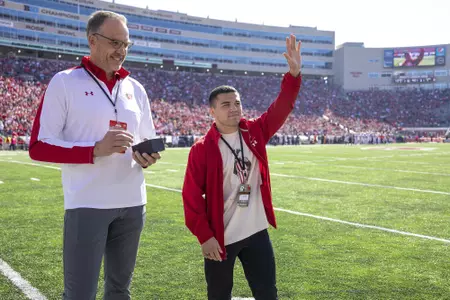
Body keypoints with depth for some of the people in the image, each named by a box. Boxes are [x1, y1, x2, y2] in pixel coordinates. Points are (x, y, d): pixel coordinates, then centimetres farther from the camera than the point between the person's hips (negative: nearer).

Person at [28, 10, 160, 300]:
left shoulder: (135, 88, 10)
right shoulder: (64, 82, -5)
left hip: (132, 203, 5)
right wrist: (95, 149, -21)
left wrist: (147, 157, -5)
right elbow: (39, 146, -9)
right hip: (86, 205, -5)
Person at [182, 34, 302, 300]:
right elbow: (192, 195, -11)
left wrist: (294, 73, -21)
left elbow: (281, 108, -7)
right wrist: (204, 236, -14)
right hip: (220, 238, -3)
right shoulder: (202, 149, -11)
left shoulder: (255, 132, 2)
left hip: (257, 233, 3)